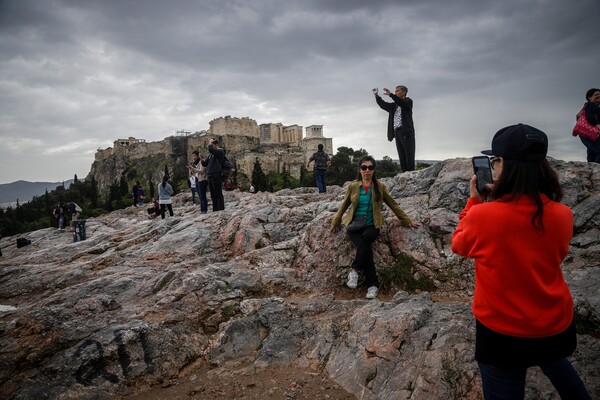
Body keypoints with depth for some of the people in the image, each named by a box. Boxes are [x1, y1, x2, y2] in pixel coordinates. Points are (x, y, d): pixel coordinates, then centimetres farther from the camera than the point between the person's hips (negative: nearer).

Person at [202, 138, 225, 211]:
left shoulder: (220, 151, -4)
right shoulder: (211, 155, 21)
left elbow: (210, 149, -21)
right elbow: (205, 164, 23)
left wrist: (210, 142, -4)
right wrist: (201, 160, 4)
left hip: (216, 176, -9)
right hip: (210, 177, 9)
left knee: (218, 194, -9)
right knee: (213, 195, 11)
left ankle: (221, 210, -8)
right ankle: (215, 210, 17)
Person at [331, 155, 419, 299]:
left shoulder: (380, 187, 4)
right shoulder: (353, 186, 4)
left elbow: (393, 205, 12)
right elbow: (344, 206, 17)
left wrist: (407, 221, 13)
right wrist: (336, 222, 22)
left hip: (371, 226, 0)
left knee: (365, 239, -37)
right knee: (366, 247, -29)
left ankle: (355, 270, -26)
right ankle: (372, 285, -24)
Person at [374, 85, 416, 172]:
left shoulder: (408, 101, 6)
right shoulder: (394, 106, 23)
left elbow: (401, 103, -15)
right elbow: (383, 105, 15)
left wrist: (390, 94, -22)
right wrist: (377, 96, 4)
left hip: (406, 133, -6)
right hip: (397, 133, 6)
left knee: (409, 156, -9)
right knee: (402, 157, 3)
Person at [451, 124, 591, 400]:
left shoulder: (481, 215, -25)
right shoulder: (562, 215, -13)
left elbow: (458, 245, -4)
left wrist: (474, 202, 0)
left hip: (502, 331, -4)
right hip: (556, 326, 4)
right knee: (555, 363, 36)